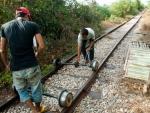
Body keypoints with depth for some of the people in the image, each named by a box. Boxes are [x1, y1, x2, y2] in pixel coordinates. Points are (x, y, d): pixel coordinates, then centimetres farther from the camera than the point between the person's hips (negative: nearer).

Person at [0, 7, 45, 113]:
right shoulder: (33, 25, -2)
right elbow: (42, 46, -8)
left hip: (16, 68, 2)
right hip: (32, 66, -1)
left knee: (22, 90, 25)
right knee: (36, 89, 22)